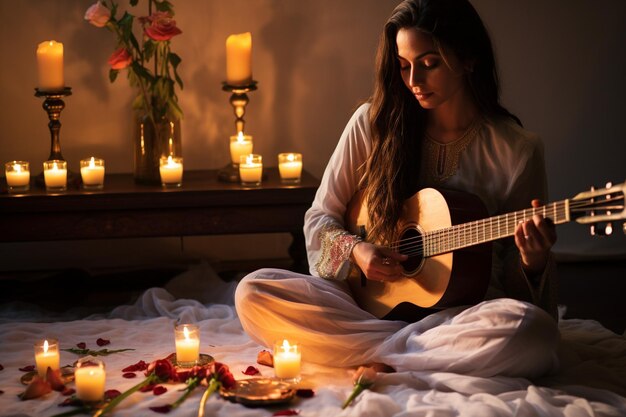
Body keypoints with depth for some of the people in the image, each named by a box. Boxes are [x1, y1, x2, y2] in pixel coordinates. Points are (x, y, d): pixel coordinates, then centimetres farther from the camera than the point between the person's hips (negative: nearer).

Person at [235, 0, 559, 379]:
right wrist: (354, 251, -11)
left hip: (461, 312, -2)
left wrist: (533, 263, -22)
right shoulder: (374, 124, 3)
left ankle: (373, 356, -19)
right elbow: (320, 219, 10)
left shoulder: (517, 150, -2)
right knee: (253, 292, -21)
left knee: (533, 334, -36)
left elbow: (516, 287, 2)